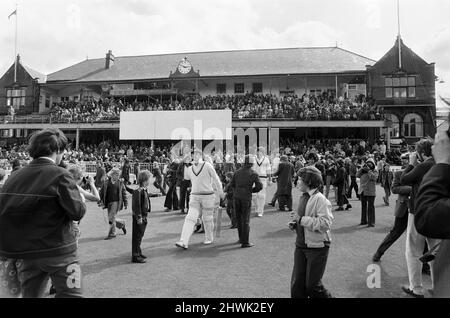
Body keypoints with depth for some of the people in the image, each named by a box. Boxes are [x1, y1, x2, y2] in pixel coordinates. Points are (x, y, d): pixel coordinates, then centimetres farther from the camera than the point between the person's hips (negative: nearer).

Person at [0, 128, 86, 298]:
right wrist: (81, 200, 1)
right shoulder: (60, 175, -15)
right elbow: (77, 212, -19)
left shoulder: (15, 176, 1)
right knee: (70, 294, 6)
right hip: (58, 251, -5)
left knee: (30, 295, 19)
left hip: (25, 252, 6)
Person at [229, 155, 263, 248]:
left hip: (236, 197, 4)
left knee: (239, 218, 15)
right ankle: (245, 242, 1)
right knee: (245, 220, 0)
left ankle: (241, 238, 26)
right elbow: (259, 186, -8)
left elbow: (231, 185, 8)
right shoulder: (253, 173, -2)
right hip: (246, 198, -4)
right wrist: (252, 190, 9)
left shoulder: (237, 172, 8)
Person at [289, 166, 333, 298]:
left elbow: (325, 224, -25)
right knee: (297, 284, 10)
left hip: (317, 247, -7)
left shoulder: (320, 199, -17)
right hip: (301, 245, 7)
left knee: (312, 285, 6)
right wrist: (295, 225, 2)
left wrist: (301, 219, -23)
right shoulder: (303, 197, 8)